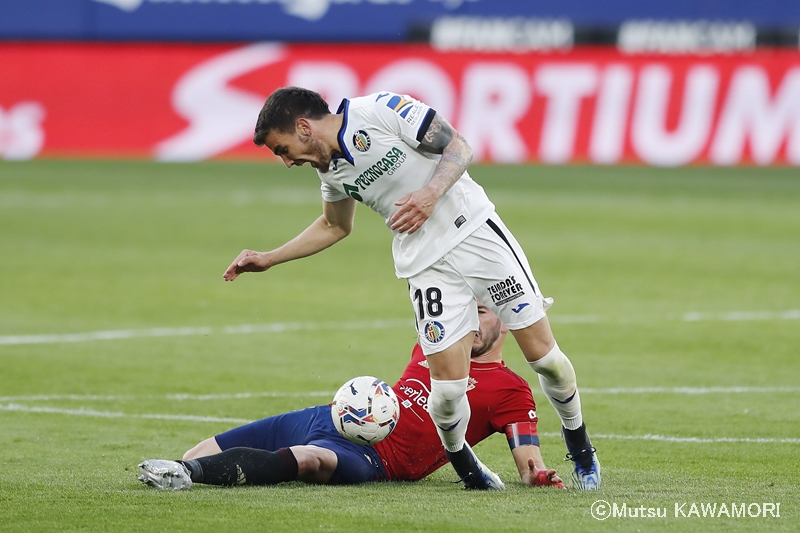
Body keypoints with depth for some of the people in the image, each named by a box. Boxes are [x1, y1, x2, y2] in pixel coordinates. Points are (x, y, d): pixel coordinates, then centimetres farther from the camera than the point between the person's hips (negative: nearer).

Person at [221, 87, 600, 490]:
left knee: (543, 353, -4)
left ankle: (581, 451, 19)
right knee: (448, 384, -10)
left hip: (475, 228, -4)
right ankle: (463, 465, 16)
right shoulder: (329, 169, 7)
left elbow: (459, 148, -10)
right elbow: (334, 227, 25)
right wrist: (269, 259, 20)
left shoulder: (382, 110, -13)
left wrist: (432, 193, -27)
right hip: (426, 265, 4)